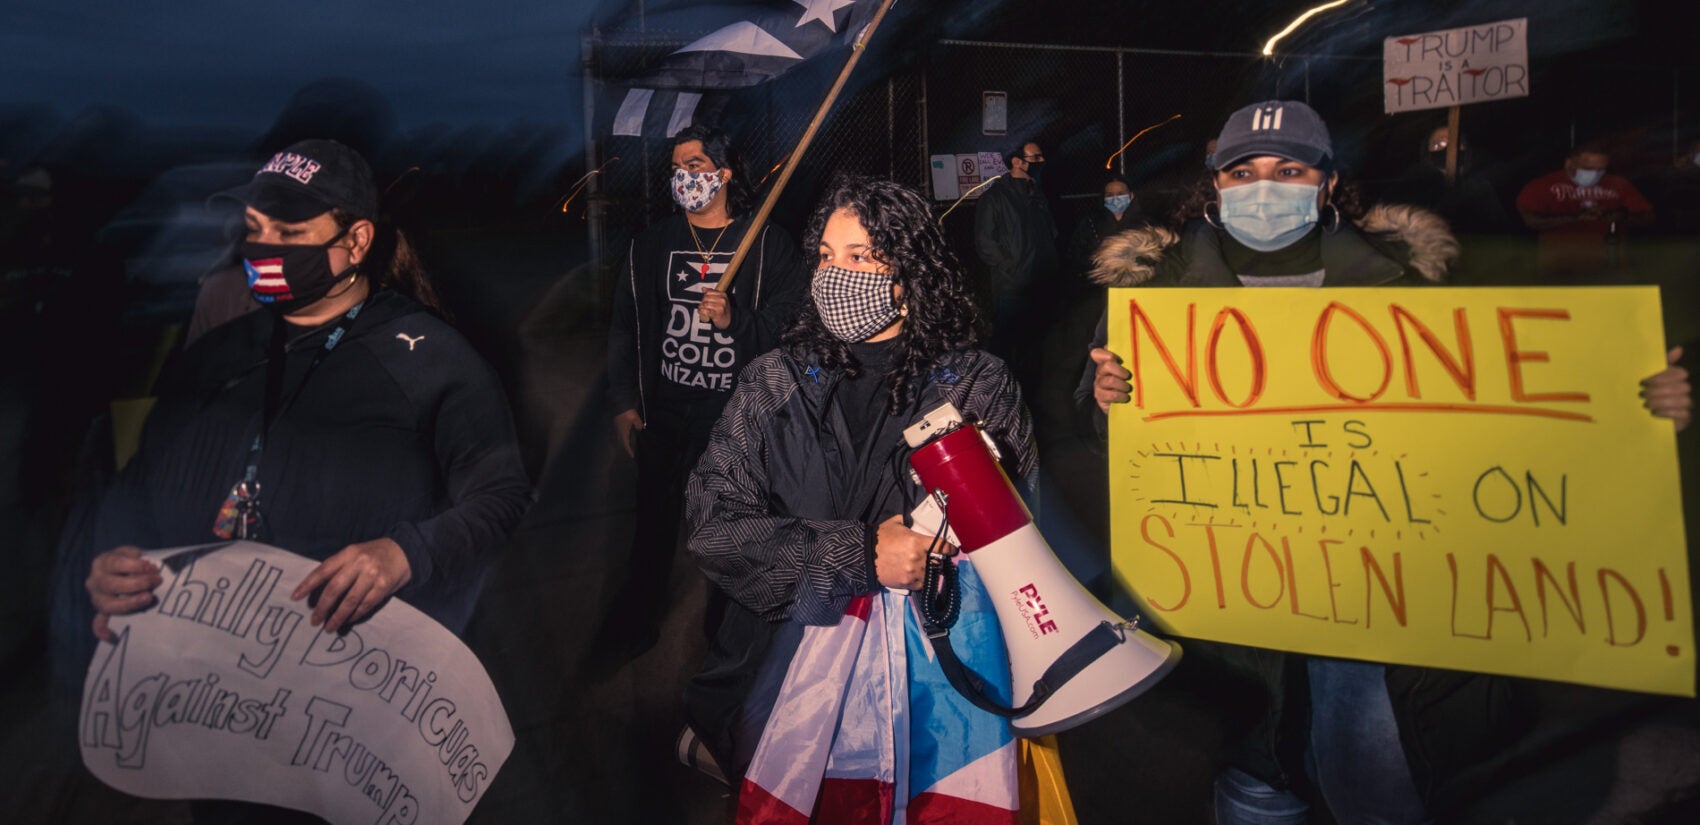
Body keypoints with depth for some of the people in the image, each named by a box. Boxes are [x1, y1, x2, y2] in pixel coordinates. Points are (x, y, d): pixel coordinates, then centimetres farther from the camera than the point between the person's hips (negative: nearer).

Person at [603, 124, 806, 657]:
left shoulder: (769, 245, -2)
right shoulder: (653, 244, 8)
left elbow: (791, 327, -7)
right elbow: (625, 325, 10)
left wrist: (734, 321, -24)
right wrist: (623, 403, 6)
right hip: (664, 410, 3)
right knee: (655, 518, 13)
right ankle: (635, 622, 34)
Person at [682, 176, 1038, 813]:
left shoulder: (979, 387, -1)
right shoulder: (774, 383, 2)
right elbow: (713, 524, -7)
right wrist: (859, 552, -15)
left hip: (940, 667, -1)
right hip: (792, 660, 1)